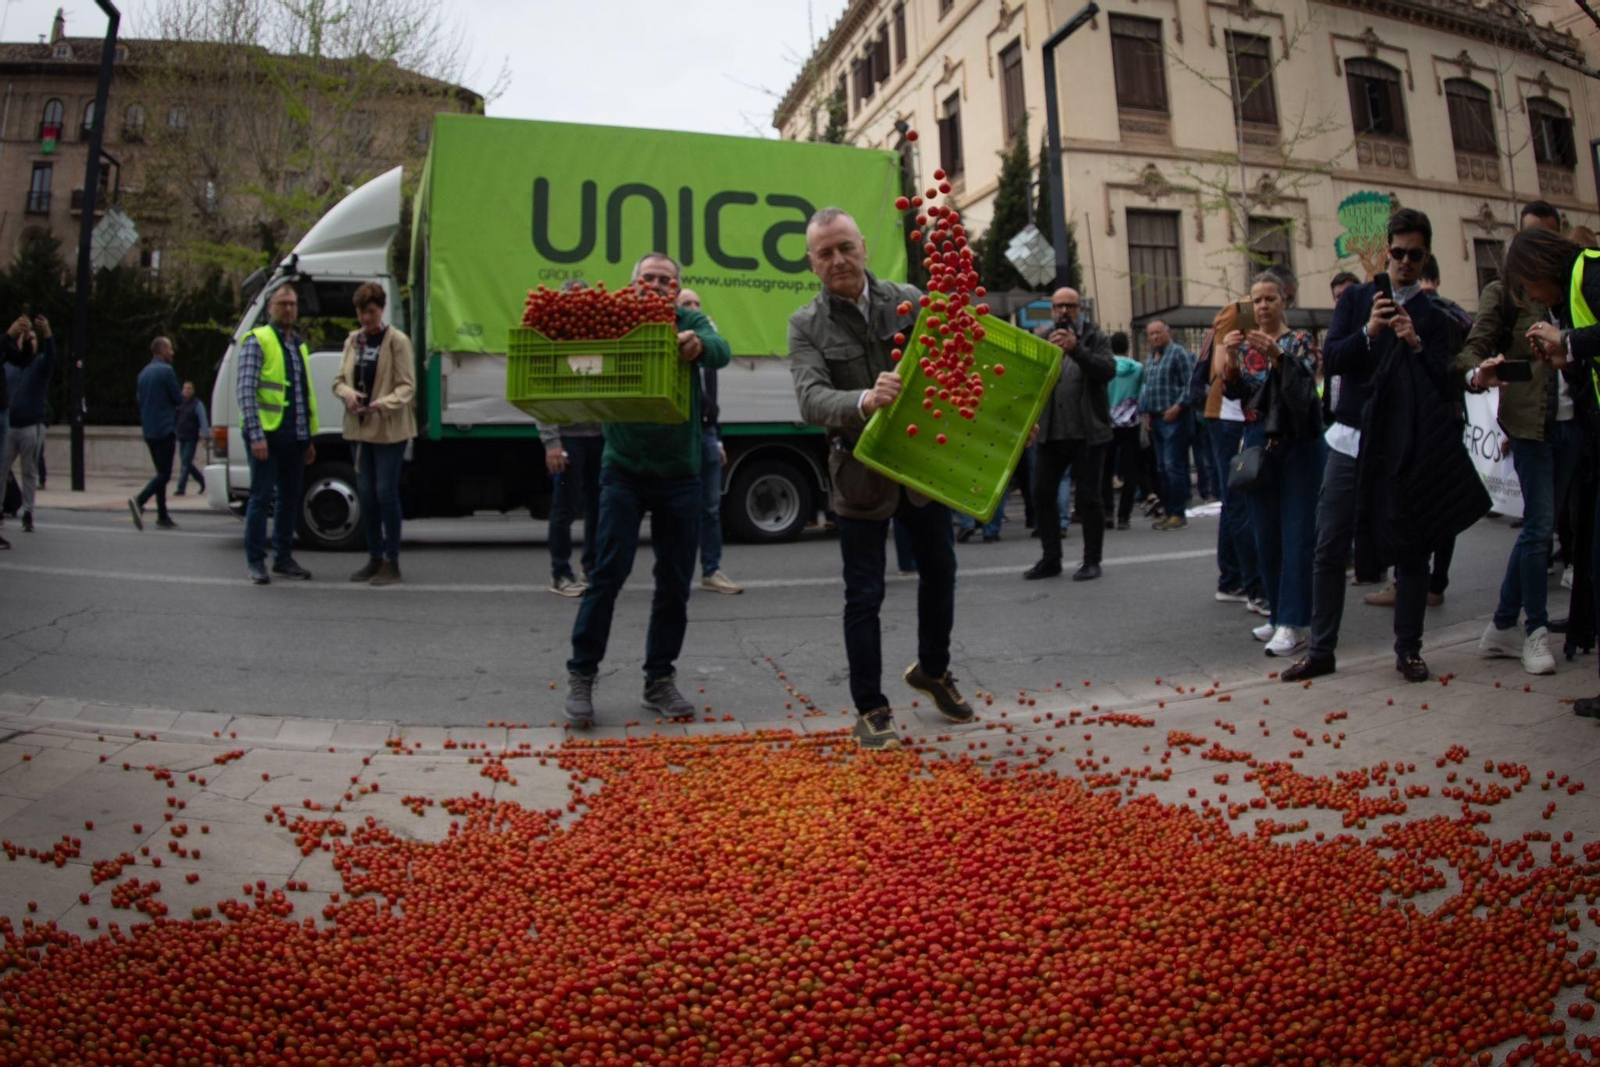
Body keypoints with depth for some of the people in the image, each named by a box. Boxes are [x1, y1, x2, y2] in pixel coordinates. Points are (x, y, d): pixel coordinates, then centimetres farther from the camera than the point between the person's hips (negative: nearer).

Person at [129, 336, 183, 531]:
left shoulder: (143, 373, 16)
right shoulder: (166, 370, -9)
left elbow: (140, 400, 21)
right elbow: (179, 399, -8)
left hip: (149, 430, 8)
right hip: (165, 428, -8)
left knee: (161, 472, 11)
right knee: (164, 474, -8)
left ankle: (162, 516, 11)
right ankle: (139, 500, -27)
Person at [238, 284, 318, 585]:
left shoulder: (299, 345, 18)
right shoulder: (257, 341, -3)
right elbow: (246, 391, -11)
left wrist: (309, 437, 17)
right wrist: (256, 434, -19)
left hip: (295, 436, 7)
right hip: (268, 434, -7)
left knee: (290, 499, 11)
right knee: (261, 498, -3)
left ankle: (283, 558, 20)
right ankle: (256, 562, 5)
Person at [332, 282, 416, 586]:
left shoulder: (397, 341, -6)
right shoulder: (352, 340, 11)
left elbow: (407, 386, -9)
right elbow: (339, 380, 13)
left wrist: (384, 404, -26)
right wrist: (348, 394, -10)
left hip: (390, 429, -5)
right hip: (358, 427, 6)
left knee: (386, 493, -4)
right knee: (366, 494, 8)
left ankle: (391, 562, 5)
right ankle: (374, 558, 19)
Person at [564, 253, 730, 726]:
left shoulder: (690, 322, 2)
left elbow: (721, 349, -19)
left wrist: (699, 346, -43)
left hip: (680, 474, 2)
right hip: (624, 470, -1)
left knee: (675, 584, 6)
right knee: (608, 573, -6)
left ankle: (659, 681, 21)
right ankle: (581, 675, 9)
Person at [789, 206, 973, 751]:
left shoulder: (909, 301, -2)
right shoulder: (806, 325, -8)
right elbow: (811, 399, -23)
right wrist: (864, 402, -43)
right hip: (860, 475, -3)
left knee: (939, 571, 18)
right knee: (864, 596, 4)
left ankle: (932, 670, 43)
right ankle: (871, 710, 20)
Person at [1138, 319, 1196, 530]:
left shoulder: (1178, 353, -5)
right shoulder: (1150, 358, 18)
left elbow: (1190, 384, -11)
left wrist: (1178, 406, -18)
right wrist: (1146, 412, 13)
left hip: (1174, 418, -8)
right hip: (1156, 419, 8)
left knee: (1174, 466, -10)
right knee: (1164, 467, 10)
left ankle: (1178, 513, -6)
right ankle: (1167, 512, 16)